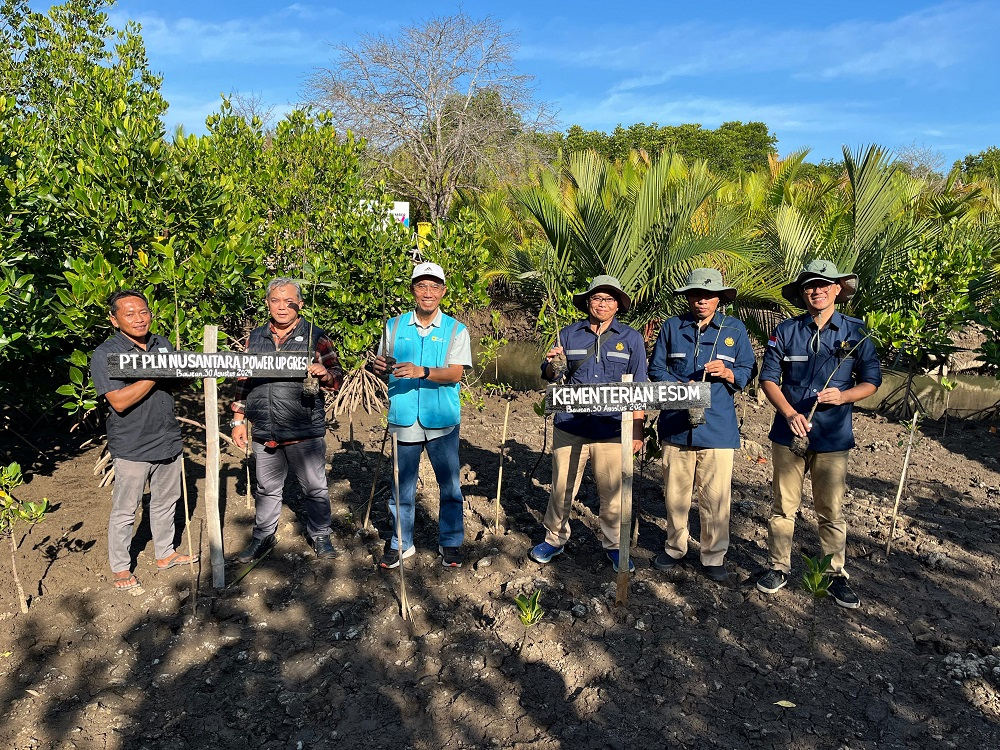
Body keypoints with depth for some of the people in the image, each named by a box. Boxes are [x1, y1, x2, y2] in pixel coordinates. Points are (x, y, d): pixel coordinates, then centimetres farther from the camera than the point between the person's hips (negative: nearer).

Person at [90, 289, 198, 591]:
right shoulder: (105, 355, -14)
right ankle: (120, 568, 25)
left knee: (166, 501, 19)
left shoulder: (162, 345, 5)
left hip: (168, 440, 6)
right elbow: (119, 401, -24)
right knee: (125, 510, 7)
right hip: (132, 448, -6)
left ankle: (165, 554, 36)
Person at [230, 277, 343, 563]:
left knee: (315, 487, 7)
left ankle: (320, 536, 26)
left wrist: (324, 373, -25)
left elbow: (337, 377, -2)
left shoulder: (315, 337, -2)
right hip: (264, 433, 4)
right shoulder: (255, 338, 9)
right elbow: (243, 381, 14)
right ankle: (264, 536, 35)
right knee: (266, 488, 17)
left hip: (305, 432, -3)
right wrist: (238, 420, 12)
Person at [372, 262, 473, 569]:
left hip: (442, 420, -1)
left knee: (449, 484, 7)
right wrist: (379, 367, -13)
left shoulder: (456, 330, 1)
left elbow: (455, 373, -11)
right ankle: (401, 543, 26)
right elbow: (383, 365, 11)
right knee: (402, 485, 10)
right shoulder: (394, 326, 7)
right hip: (403, 418, 2)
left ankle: (451, 543, 24)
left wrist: (422, 372, -27)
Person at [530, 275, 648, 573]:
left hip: (612, 428, -1)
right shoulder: (569, 334, 7)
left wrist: (637, 429, -1)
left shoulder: (631, 338, 5)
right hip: (570, 425, 1)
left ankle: (613, 545, 26)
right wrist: (551, 365, -13)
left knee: (613, 492, 6)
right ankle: (555, 539, 27)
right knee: (562, 488, 8)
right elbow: (550, 376, 10)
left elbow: (638, 389, 5)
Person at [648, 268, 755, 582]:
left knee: (716, 497, 1)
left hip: (718, 426, -1)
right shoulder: (672, 327, 8)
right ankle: (674, 548, 28)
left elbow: (748, 371, 8)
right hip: (676, 423, 1)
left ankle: (714, 557, 18)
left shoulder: (735, 329, 7)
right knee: (675, 492, 11)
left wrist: (728, 373, -14)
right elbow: (656, 368, 7)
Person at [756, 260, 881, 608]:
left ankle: (835, 575, 24)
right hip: (789, 432, 0)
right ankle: (778, 567, 24)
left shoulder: (856, 332, 2)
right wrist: (790, 414, -15)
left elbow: (871, 381, 6)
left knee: (832, 511, 8)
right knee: (783, 507, 9)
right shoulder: (786, 330, 1)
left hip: (833, 436, 0)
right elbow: (768, 377, -1)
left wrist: (844, 396, -15)